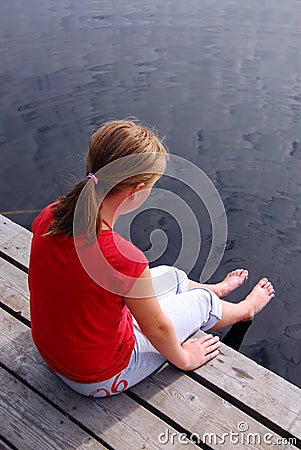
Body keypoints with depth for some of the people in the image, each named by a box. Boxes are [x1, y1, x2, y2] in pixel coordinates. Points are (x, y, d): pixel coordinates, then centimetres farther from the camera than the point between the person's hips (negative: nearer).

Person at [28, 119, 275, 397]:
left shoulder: (48, 216, -18)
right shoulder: (124, 258, -39)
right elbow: (157, 328, -21)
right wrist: (183, 359, 1)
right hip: (101, 379, -6)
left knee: (171, 275, 19)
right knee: (203, 301, 14)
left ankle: (215, 289, 54)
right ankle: (245, 309, 50)